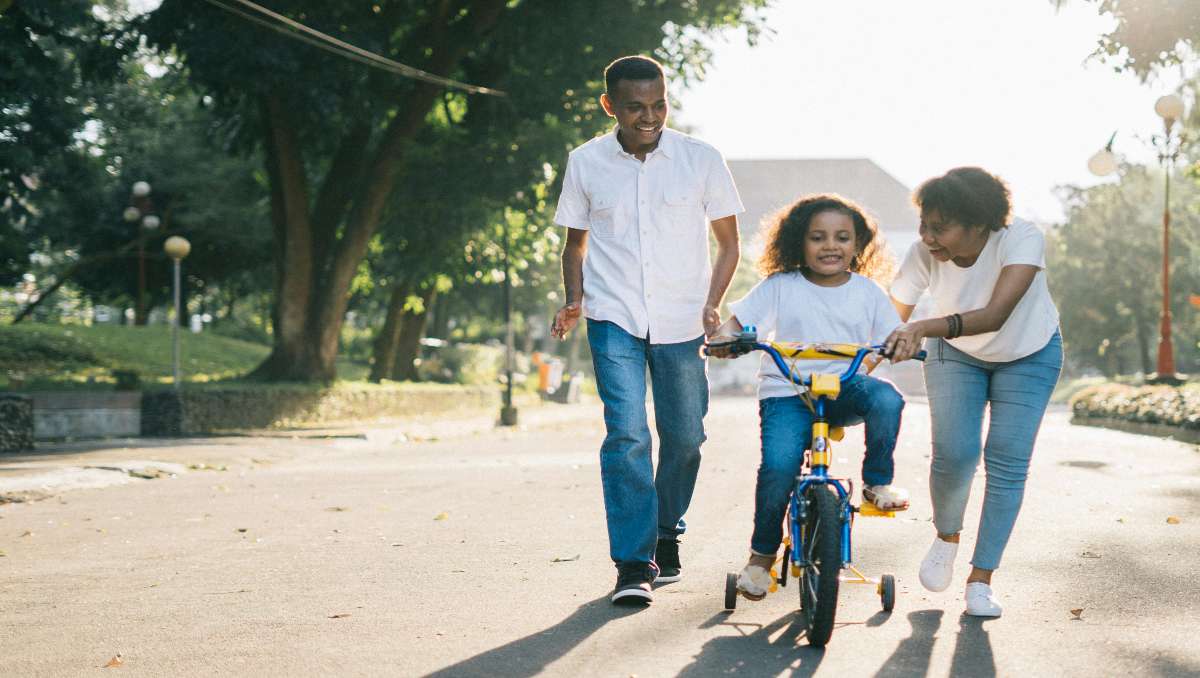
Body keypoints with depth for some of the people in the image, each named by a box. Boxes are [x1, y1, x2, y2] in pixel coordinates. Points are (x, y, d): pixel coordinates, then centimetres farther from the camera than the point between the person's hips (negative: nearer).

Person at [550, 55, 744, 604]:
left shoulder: (701, 160, -2)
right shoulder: (585, 163, 1)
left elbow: (728, 242, 7)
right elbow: (575, 242, 13)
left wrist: (711, 305, -6)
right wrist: (573, 300, -3)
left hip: (681, 322, 1)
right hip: (614, 318, -1)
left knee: (684, 436, 7)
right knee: (627, 434, -13)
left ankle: (666, 535, 32)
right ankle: (634, 563, -8)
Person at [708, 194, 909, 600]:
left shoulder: (867, 292, 8)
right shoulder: (781, 287, 2)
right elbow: (739, 320, -1)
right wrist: (723, 338, -24)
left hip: (844, 387, 2)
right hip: (787, 393, -1)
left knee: (886, 398, -32)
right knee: (778, 464, -25)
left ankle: (877, 483, -7)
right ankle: (762, 553, 1)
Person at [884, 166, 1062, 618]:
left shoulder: (1022, 240, -36)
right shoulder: (923, 255, -28)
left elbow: (996, 314, -49)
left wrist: (924, 328, -62)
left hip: (1028, 356, -1)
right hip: (956, 355, 1)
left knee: (1007, 465, -9)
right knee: (953, 455, -15)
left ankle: (980, 580, 4)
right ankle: (946, 537, 16)